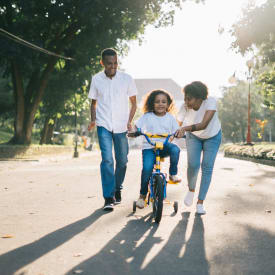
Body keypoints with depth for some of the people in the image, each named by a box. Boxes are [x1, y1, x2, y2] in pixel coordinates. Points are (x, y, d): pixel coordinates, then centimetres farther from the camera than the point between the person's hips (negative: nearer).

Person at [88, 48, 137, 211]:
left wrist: (129, 121, -6)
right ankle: (109, 198, -10)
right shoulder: (96, 79, 2)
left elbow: (134, 103, 7)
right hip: (104, 125, -1)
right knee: (107, 159, -13)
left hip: (121, 126, 1)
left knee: (122, 160, 8)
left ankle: (118, 189, 32)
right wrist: (93, 120, -1)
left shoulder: (127, 79, -1)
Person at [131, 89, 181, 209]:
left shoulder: (170, 118, 7)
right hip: (149, 147, -1)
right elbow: (136, 127, -2)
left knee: (175, 149, -33)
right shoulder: (147, 117, 1)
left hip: (164, 146, 1)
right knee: (147, 168, -22)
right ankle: (142, 195, -2)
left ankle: (173, 174, -10)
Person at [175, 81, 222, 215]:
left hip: (212, 137, -1)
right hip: (194, 137, 1)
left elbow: (204, 124, -46)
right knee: (193, 165, -16)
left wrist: (185, 128, -60)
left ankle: (200, 203, 5)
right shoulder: (185, 108, -28)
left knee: (207, 168, -6)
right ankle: (191, 190, 15)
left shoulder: (210, 102, -35)